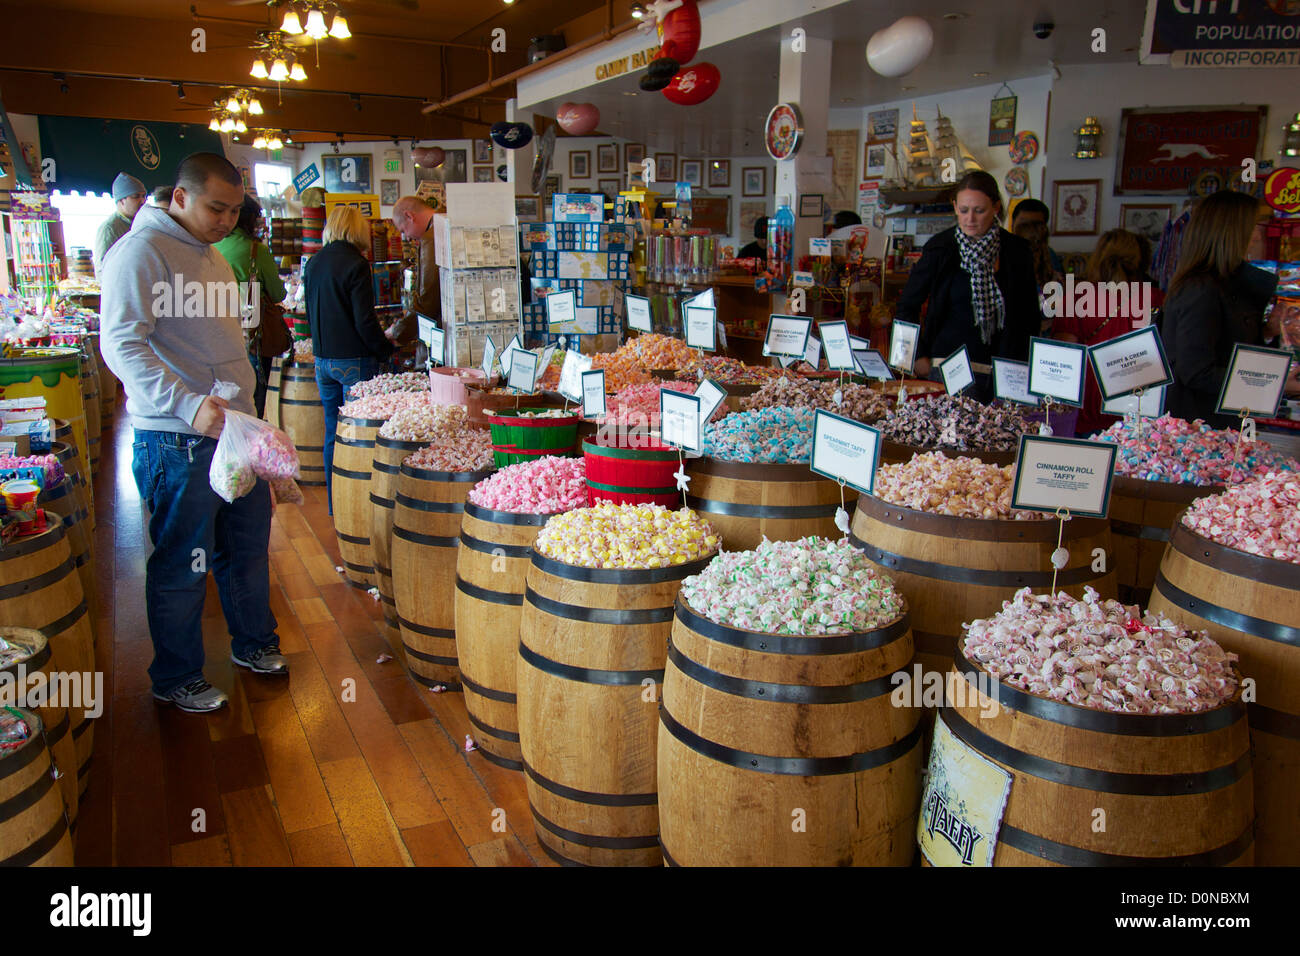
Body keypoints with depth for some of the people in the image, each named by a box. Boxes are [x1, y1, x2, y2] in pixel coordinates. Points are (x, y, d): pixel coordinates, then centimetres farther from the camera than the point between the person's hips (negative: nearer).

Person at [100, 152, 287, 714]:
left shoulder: (209, 254, 16)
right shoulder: (142, 250, -12)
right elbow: (122, 344, -22)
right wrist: (189, 405, -33)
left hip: (233, 429, 9)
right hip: (178, 441, -9)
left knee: (247, 546, 18)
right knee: (182, 565, 3)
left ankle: (253, 643, 36)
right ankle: (175, 679, 19)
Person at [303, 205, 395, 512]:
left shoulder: (313, 263, 9)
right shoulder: (355, 265, -14)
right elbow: (365, 321, -17)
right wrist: (386, 350, -4)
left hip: (322, 358, 7)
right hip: (354, 360, -7)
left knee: (333, 432, 14)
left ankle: (334, 506, 22)